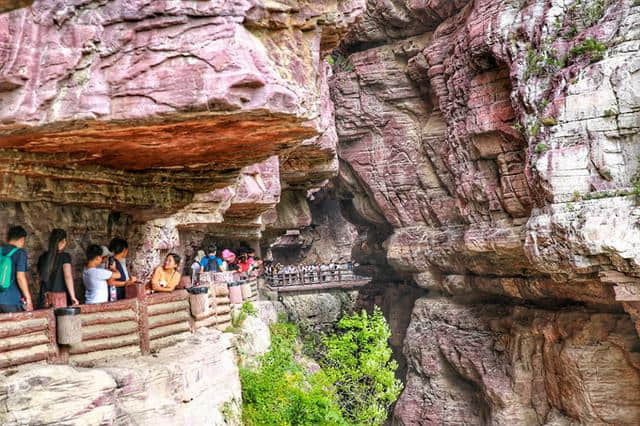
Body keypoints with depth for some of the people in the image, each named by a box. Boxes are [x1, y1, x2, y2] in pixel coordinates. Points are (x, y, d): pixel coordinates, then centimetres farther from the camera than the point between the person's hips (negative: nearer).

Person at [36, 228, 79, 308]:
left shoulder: (42, 257, 8)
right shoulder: (65, 256, -7)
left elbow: (41, 277, 14)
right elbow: (68, 277, -14)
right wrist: (73, 296, -13)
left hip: (45, 296, 5)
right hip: (59, 295, -5)